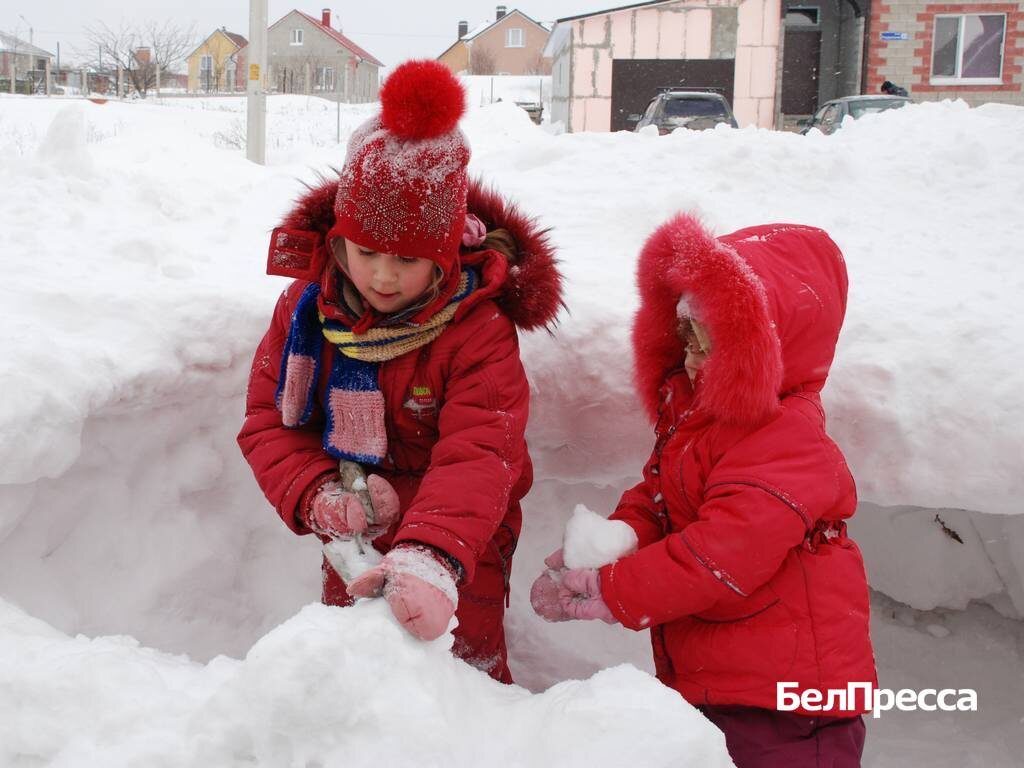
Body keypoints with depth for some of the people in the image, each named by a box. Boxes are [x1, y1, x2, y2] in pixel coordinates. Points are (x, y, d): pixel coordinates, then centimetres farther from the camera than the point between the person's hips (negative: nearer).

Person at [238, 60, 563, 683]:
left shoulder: (478, 331, -20)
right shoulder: (307, 305, -7)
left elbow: (477, 458, -30)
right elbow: (269, 419, -3)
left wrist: (433, 558, -48)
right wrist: (316, 497, -24)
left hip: (460, 544, -4)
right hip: (354, 541, 4)